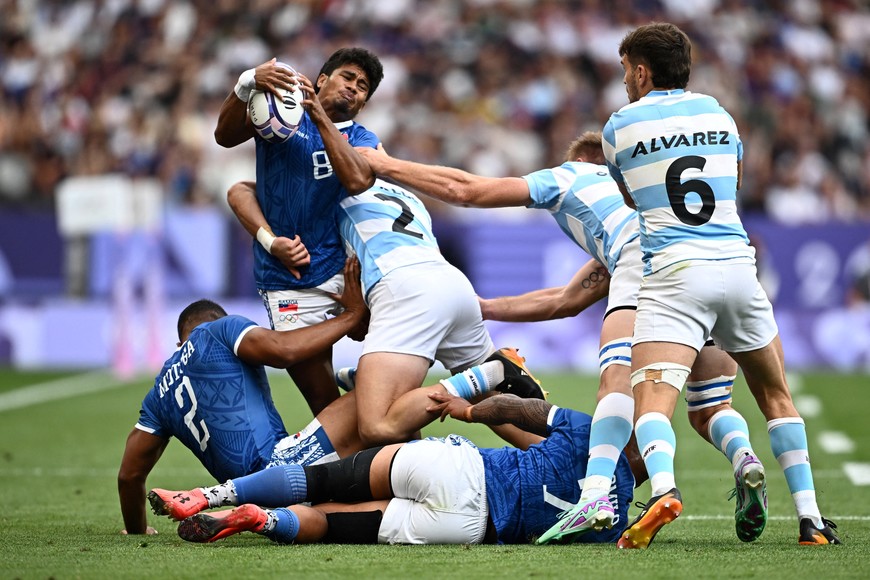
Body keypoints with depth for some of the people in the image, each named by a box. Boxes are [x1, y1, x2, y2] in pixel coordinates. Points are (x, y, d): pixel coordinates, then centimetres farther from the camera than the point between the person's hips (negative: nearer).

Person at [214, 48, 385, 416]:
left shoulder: (364, 141, 11)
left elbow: (357, 180, -13)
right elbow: (226, 136, -11)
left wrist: (318, 115, -18)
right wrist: (247, 85, -29)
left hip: (347, 269, 2)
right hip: (290, 285, -1)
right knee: (325, 401, -4)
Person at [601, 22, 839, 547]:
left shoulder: (620, 127, 8)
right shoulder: (718, 114, 17)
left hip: (674, 273, -4)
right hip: (737, 266, 4)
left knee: (652, 401, -15)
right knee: (777, 396, 19)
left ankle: (664, 490, -44)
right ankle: (811, 519, 13)